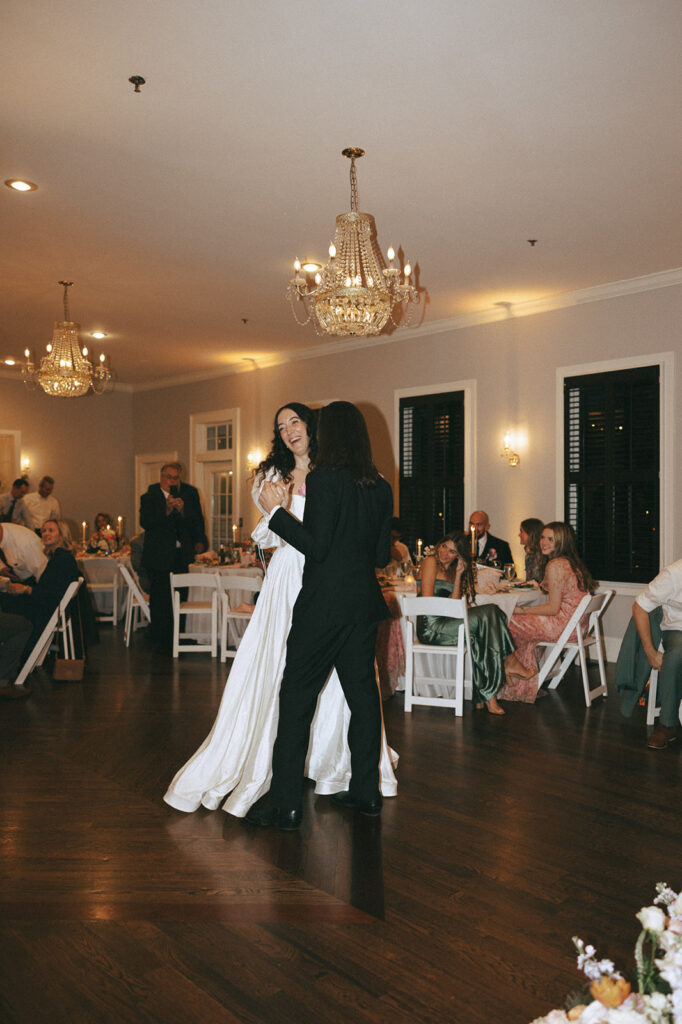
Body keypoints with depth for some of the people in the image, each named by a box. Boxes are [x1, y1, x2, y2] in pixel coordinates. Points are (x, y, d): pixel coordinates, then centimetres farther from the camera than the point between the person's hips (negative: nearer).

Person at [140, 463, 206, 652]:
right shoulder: (149, 497, -2)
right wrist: (167, 510, -23)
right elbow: (145, 523, -14)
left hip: (182, 554, 3)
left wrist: (182, 510, -12)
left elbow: (197, 521, 6)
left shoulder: (190, 493, 5)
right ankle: (161, 642, 8)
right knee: (160, 600, -2)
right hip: (159, 556, -3)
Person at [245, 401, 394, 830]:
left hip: (324, 604, -7)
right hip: (365, 602, 7)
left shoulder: (323, 478, -12)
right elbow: (382, 554, 10)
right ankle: (366, 791, 22)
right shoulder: (381, 487, 7)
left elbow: (316, 546, -16)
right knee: (362, 693, 13)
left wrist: (277, 511, -10)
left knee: (297, 697, 0)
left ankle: (285, 803, 4)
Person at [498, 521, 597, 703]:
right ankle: (524, 688, 20)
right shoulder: (572, 562, 11)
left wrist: (521, 610, -9)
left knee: (509, 624, 5)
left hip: (563, 625, -9)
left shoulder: (555, 565, -18)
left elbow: (553, 608, -19)